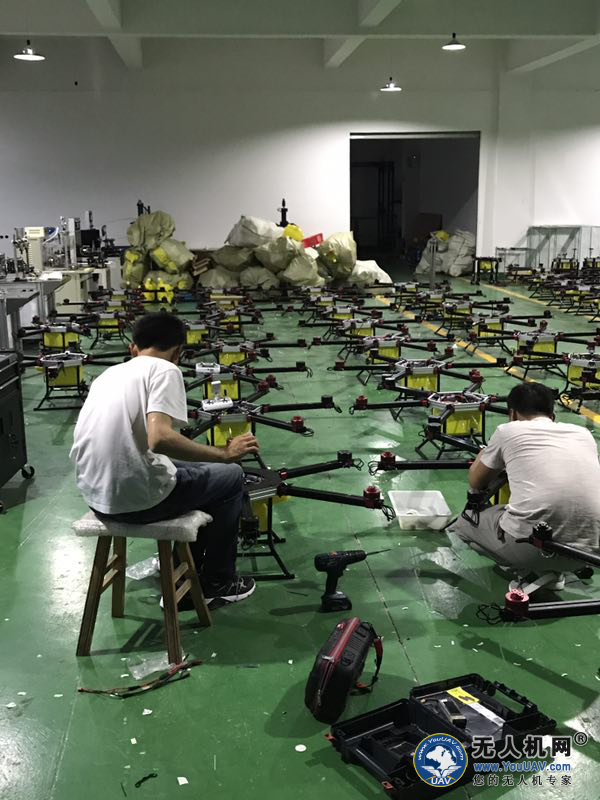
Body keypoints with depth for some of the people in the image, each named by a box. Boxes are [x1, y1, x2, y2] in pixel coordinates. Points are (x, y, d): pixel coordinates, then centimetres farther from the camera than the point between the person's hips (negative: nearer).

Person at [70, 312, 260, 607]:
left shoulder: (109, 373, 15)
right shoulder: (164, 369, -9)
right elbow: (160, 438, -26)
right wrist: (225, 454, -14)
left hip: (97, 496, 8)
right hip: (138, 499, -8)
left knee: (196, 470, 30)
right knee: (231, 476, 16)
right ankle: (218, 582, 27)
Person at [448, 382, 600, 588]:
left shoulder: (507, 430, 7)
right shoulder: (583, 433, 15)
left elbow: (476, 483, 22)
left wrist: (483, 452, 42)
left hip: (529, 546, -4)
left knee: (465, 521, 26)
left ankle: (527, 570, 7)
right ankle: (550, 571, 15)